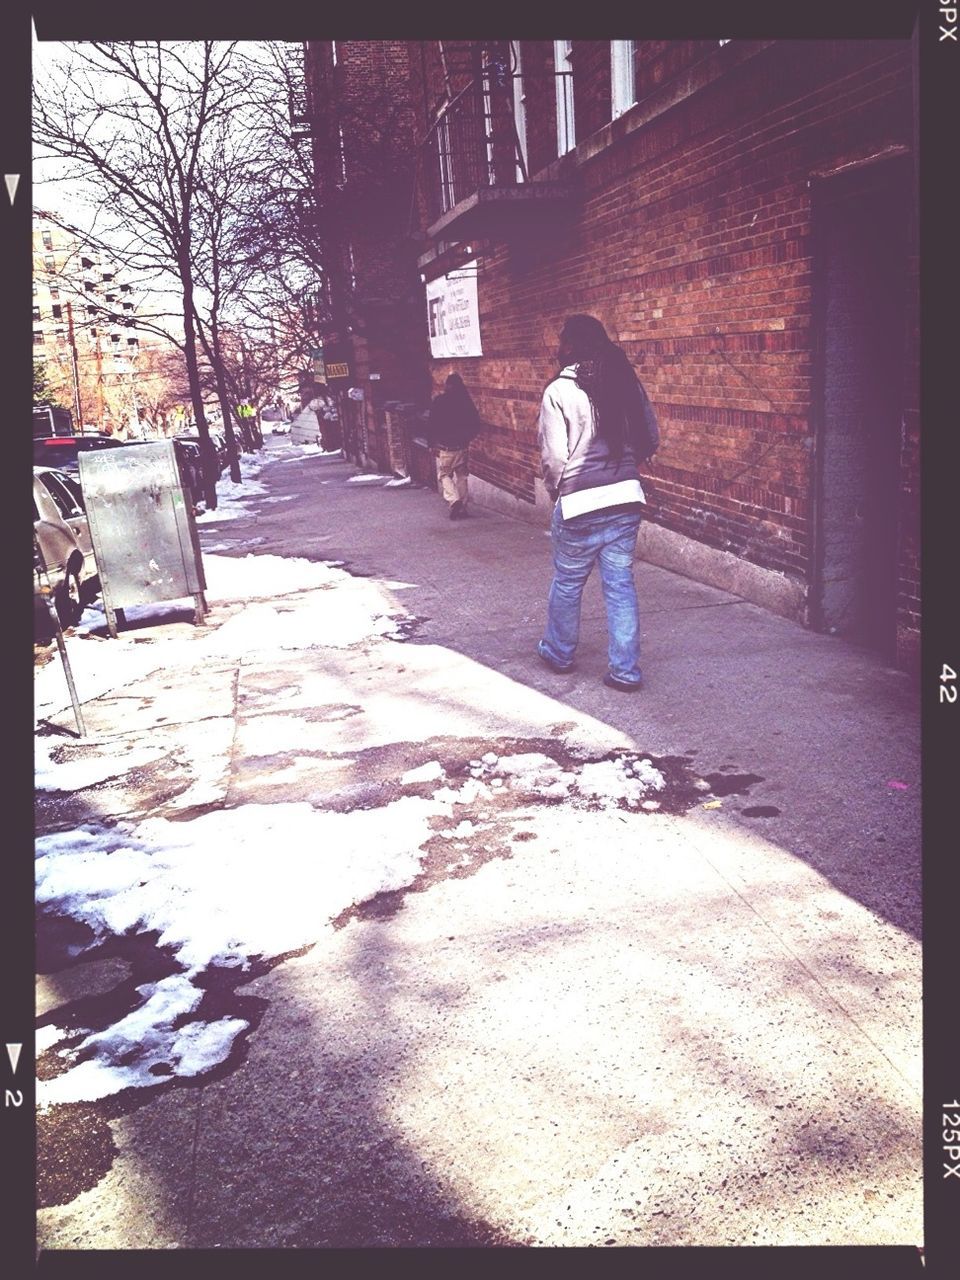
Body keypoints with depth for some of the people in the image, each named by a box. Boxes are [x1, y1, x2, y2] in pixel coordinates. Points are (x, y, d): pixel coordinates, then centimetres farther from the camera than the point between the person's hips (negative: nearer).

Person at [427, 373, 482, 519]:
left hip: (444, 447, -3)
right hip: (461, 446, 3)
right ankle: (462, 507, 14)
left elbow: (432, 424, -12)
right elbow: (476, 424, 5)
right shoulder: (466, 401, 1)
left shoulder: (440, 401, -9)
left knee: (443, 475, 7)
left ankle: (453, 500, -15)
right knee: (461, 476, 13)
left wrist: (432, 444, -3)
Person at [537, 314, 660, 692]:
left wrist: (555, 490, 7)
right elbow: (651, 439, 9)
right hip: (626, 498, 4)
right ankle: (626, 670, 10)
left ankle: (558, 653, 33)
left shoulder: (559, 390, -10)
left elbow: (554, 455, -11)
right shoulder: (627, 382, 4)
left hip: (580, 504, -4)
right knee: (620, 583, 8)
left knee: (567, 583, 14)